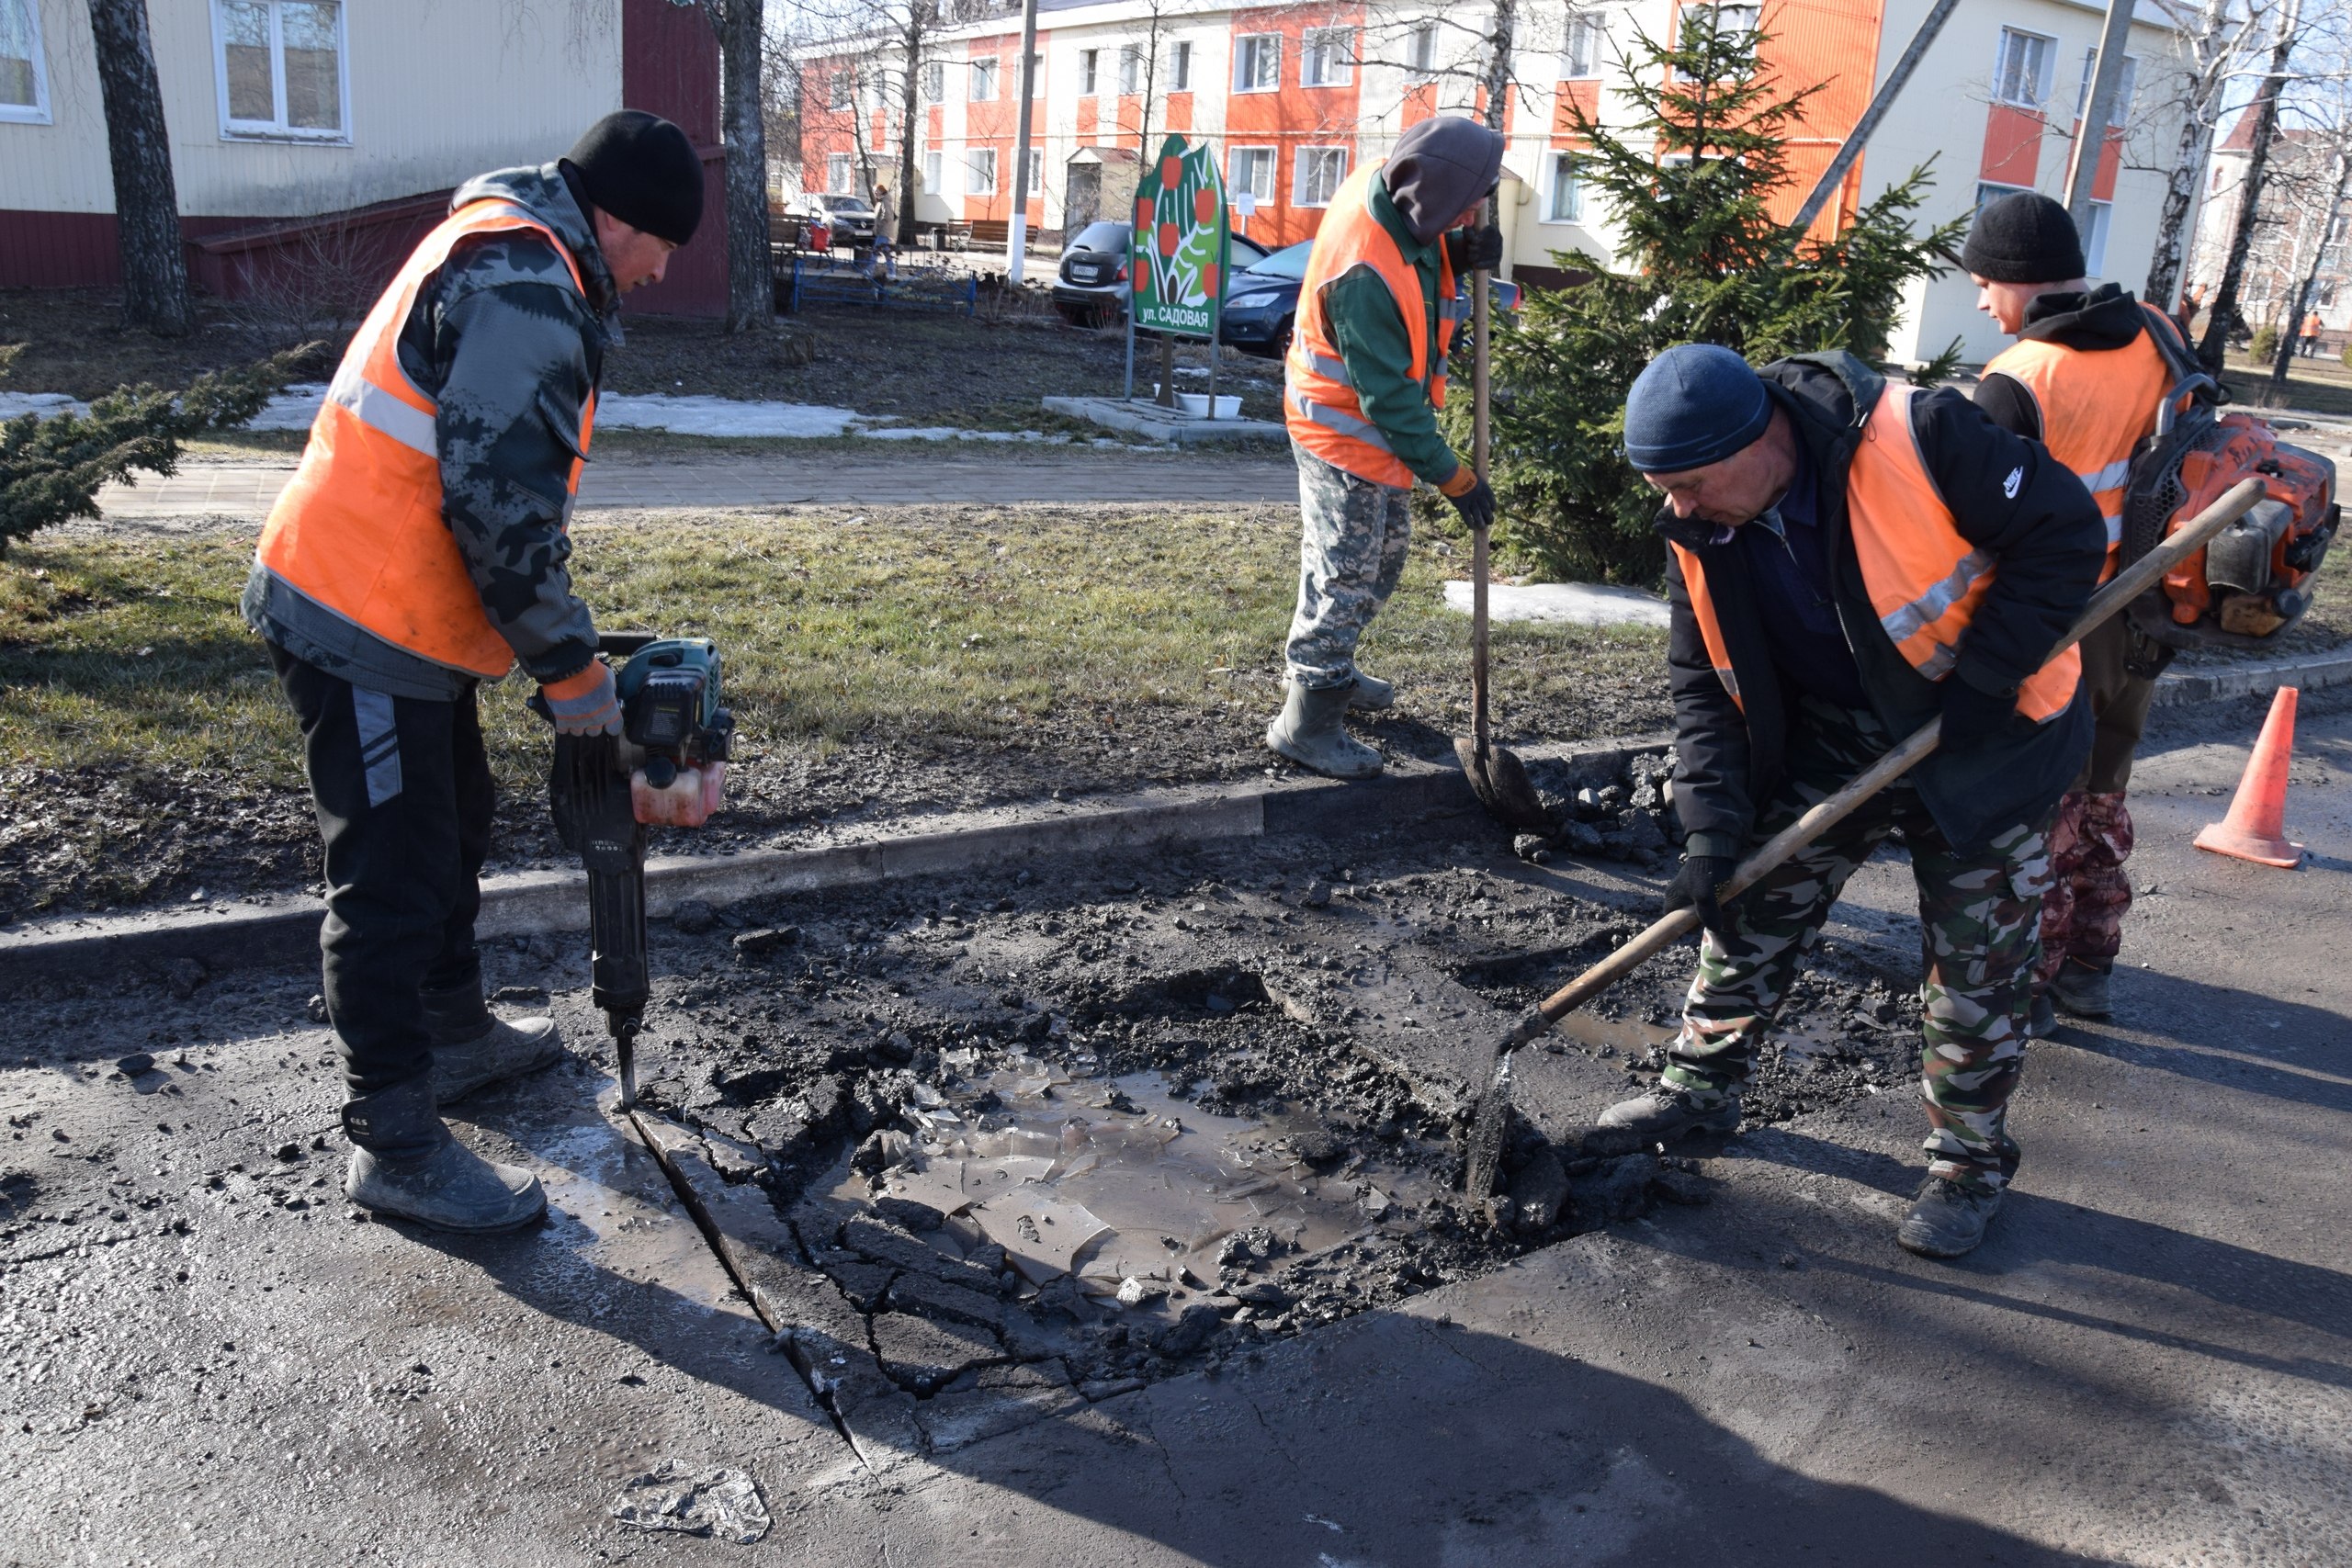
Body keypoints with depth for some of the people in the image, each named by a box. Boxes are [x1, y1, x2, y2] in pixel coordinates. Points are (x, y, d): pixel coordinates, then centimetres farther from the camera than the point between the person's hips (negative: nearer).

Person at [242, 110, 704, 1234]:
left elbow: (507, 483, 19)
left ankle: (456, 1036, 41)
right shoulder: (525, 286, -19)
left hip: (398, 619, 11)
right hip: (361, 629, -11)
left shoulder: (503, 252, 16)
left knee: (452, 833, 23)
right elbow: (499, 504, -25)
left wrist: (559, 642, 18)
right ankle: (396, 1148, 7)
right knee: (394, 882, -4)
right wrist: (570, 668, -15)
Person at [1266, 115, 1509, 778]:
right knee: (1346, 574, -3)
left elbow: (1424, 256, 12)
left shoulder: (1388, 189, -9)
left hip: (1375, 422, 10)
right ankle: (1306, 722, 8)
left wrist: (1462, 252, -11)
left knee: (1385, 549, 22)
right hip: (1342, 432, -10)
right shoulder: (1363, 273, -34)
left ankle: (1330, 671, 39)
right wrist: (1452, 476, -20)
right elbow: (1390, 398, -28)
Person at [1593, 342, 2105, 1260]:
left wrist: (1981, 677, -24)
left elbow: (2066, 531, -19)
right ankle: (1701, 1089, 30)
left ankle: (1969, 1163, 24)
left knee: (1979, 967, 5)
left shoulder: (1920, 438, -27)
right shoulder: (1700, 534, -10)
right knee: (1749, 914, 8)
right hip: (1827, 749, 4)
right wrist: (1712, 830, -15)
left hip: (1982, 745, -4)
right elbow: (1703, 688, -5)